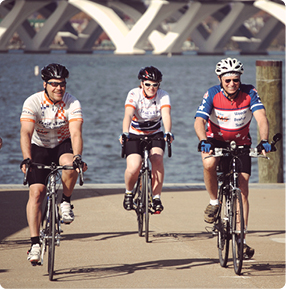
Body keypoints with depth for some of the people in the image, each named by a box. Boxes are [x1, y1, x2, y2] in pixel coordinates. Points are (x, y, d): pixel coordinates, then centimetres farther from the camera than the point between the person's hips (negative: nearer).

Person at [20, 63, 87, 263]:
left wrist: (77, 157, -48)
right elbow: (26, 132, -31)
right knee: (36, 192, -14)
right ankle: (35, 243, -12)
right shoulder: (33, 102, -21)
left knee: (70, 165, -35)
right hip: (40, 147, 0)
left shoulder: (72, 103, -20)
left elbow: (76, 133, -31)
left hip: (63, 144, 0)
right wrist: (27, 159, -47)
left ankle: (66, 202, -7)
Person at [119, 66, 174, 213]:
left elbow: (166, 115, -30)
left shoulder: (163, 96, -13)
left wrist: (168, 132, -50)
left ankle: (156, 197, -15)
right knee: (133, 167, -22)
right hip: (135, 135, -1)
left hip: (155, 134, 2)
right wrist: (125, 133, -52)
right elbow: (128, 114, -34)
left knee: (157, 160, -28)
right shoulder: (134, 94, -18)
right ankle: (129, 193, 10)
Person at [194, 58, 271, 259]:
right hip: (216, 140, -1)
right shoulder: (212, 94, -20)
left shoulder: (249, 93, -20)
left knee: (242, 190, -8)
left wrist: (264, 141, -49)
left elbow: (262, 118, -31)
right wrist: (204, 141, -50)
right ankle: (214, 202, -10)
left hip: (241, 143, 1)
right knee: (209, 163, -35)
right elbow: (199, 121, -29)